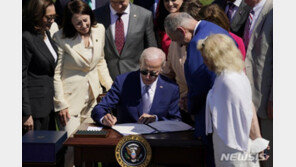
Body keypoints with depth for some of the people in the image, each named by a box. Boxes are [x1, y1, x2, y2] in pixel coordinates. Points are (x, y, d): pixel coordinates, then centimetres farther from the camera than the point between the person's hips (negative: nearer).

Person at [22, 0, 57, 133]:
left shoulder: (46, 34, 11)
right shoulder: (26, 38, -16)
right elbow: (21, 78, -17)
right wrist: (26, 114, -18)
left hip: (48, 104, 9)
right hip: (34, 106, -9)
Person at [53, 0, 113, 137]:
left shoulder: (99, 30, 3)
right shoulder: (60, 38, -12)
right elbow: (55, 74, -9)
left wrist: (110, 87, 7)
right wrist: (60, 104, -11)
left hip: (94, 97, 5)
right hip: (71, 98, -5)